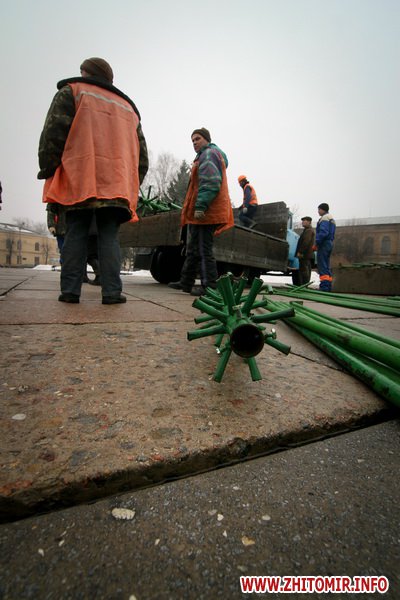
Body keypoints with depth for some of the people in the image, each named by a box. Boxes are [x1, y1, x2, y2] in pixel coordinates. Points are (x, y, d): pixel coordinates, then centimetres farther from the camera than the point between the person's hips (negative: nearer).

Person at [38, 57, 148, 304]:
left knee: (76, 234, 0)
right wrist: (133, 184, 21)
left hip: (79, 180, -2)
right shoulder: (128, 108, 28)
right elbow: (141, 153, 21)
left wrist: (47, 169, 4)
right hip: (116, 185, 3)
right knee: (109, 236, 0)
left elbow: (53, 133, 1)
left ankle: (70, 290, -3)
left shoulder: (72, 91, 15)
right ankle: (112, 291, -8)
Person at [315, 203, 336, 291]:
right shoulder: (332, 219, 24)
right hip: (329, 244, 10)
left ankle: (324, 286, -16)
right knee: (327, 266, 12)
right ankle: (328, 286, 15)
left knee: (322, 266, -12)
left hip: (324, 244, -10)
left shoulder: (324, 218, -8)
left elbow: (323, 232, -22)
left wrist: (317, 243, -16)